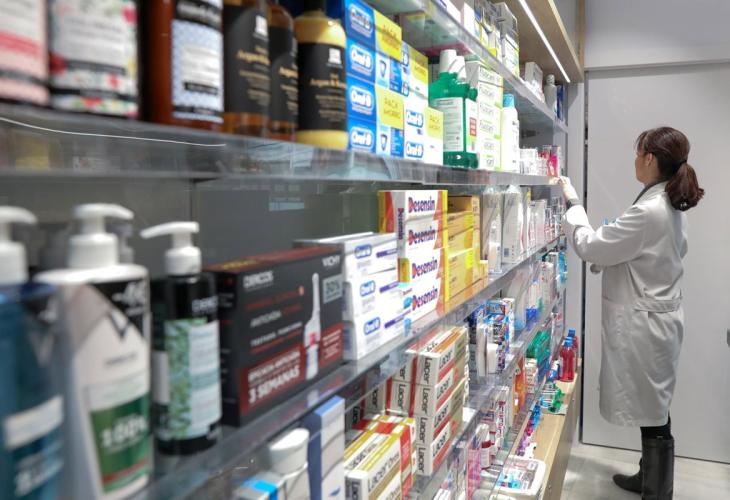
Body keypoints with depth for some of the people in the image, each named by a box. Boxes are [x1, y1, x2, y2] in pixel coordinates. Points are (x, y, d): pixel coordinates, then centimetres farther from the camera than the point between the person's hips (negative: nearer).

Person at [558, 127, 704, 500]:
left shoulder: (649, 211, -24)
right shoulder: (672, 207, 7)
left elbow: (589, 246, -17)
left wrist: (572, 201, -7)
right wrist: (602, 261, 15)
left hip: (644, 325, -10)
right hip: (655, 319, 10)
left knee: (654, 415, 4)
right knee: (652, 410, 22)